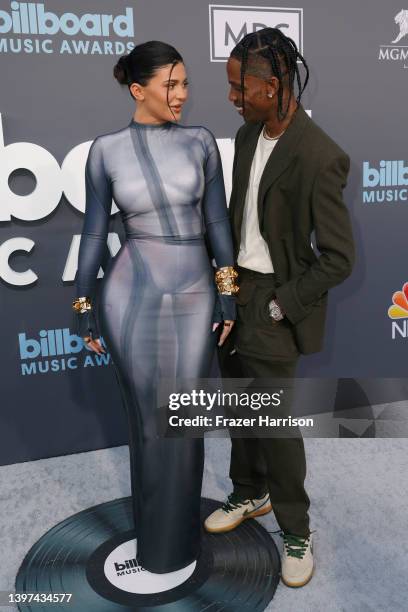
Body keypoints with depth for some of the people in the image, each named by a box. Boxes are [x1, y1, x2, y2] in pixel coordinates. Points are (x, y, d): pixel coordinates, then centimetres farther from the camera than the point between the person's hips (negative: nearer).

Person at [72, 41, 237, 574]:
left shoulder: (200, 141, 2)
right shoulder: (106, 150, -1)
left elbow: (217, 220, 4)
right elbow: (95, 231, 2)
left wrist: (227, 292, 1)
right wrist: (84, 307, 3)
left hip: (193, 299, 2)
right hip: (130, 298, -1)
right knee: (149, 422, 11)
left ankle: (177, 534, 38)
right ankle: (154, 527, 39)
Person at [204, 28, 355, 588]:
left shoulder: (320, 158, -21)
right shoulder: (248, 135, 3)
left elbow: (338, 260, -18)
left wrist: (279, 307, -16)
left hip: (276, 300, -7)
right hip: (237, 289, 8)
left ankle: (296, 531, 28)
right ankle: (251, 494, 44)